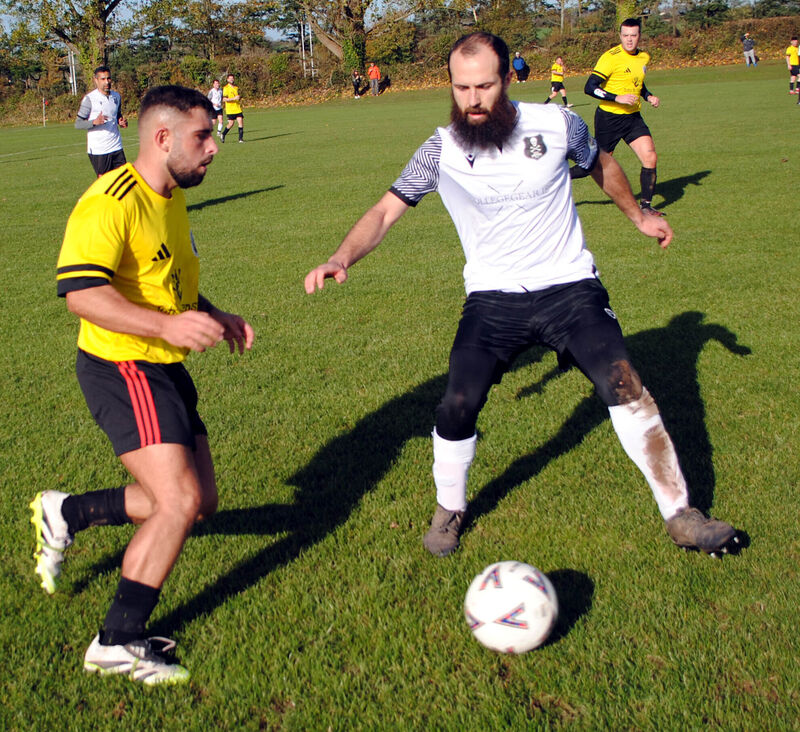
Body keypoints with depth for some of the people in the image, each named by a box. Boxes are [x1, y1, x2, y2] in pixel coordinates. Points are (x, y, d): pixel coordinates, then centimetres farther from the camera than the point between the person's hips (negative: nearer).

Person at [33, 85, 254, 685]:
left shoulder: (173, 199, 12)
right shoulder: (110, 201, -19)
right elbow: (81, 290, -29)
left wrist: (212, 316, 9)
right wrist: (168, 325, -37)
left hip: (168, 369, 9)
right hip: (122, 369, -9)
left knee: (199, 502, 10)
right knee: (181, 500, -17)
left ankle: (66, 513, 28)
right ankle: (118, 644, -2)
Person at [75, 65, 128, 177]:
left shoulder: (116, 96, 10)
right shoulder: (89, 99, -7)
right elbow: (78, 124, -8)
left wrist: (122, 122, 2)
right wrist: (95, 122, -27)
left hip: (116, 147, 5)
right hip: (98, 150, -5)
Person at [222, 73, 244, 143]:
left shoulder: (236, 87, 13)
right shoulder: (226, 88, -7)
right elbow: (224, 99, -16)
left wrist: (239, 97, 9)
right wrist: (234, 98, -22)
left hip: (238, 109, 5)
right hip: (230, 109, -5)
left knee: (241, 122, -6)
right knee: (231, 124, -3)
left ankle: (241, 138, -2)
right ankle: (223, 135, 20)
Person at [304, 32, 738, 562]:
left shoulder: (556, 125, -6)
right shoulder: (441, 151, -7)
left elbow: (599, 163, 15)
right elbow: (387, 210, -12)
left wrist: (637, 214, 27)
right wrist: (343, 258, -29)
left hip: (569, 285, 0)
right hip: (494, 298, 1)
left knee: (624, 387, -15)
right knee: (457, 408, -10)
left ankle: (680, 514, -2)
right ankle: (450, 510, 20)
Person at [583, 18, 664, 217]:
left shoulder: (644, 57, 8)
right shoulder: (611, 57, -15)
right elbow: (590, 87, -20)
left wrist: (648, 96, 7)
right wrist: (617, 98, -27)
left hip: (633, 118, 6)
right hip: (609, 118, -6)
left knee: (650, 158, -8)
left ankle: (646, 205, 4)